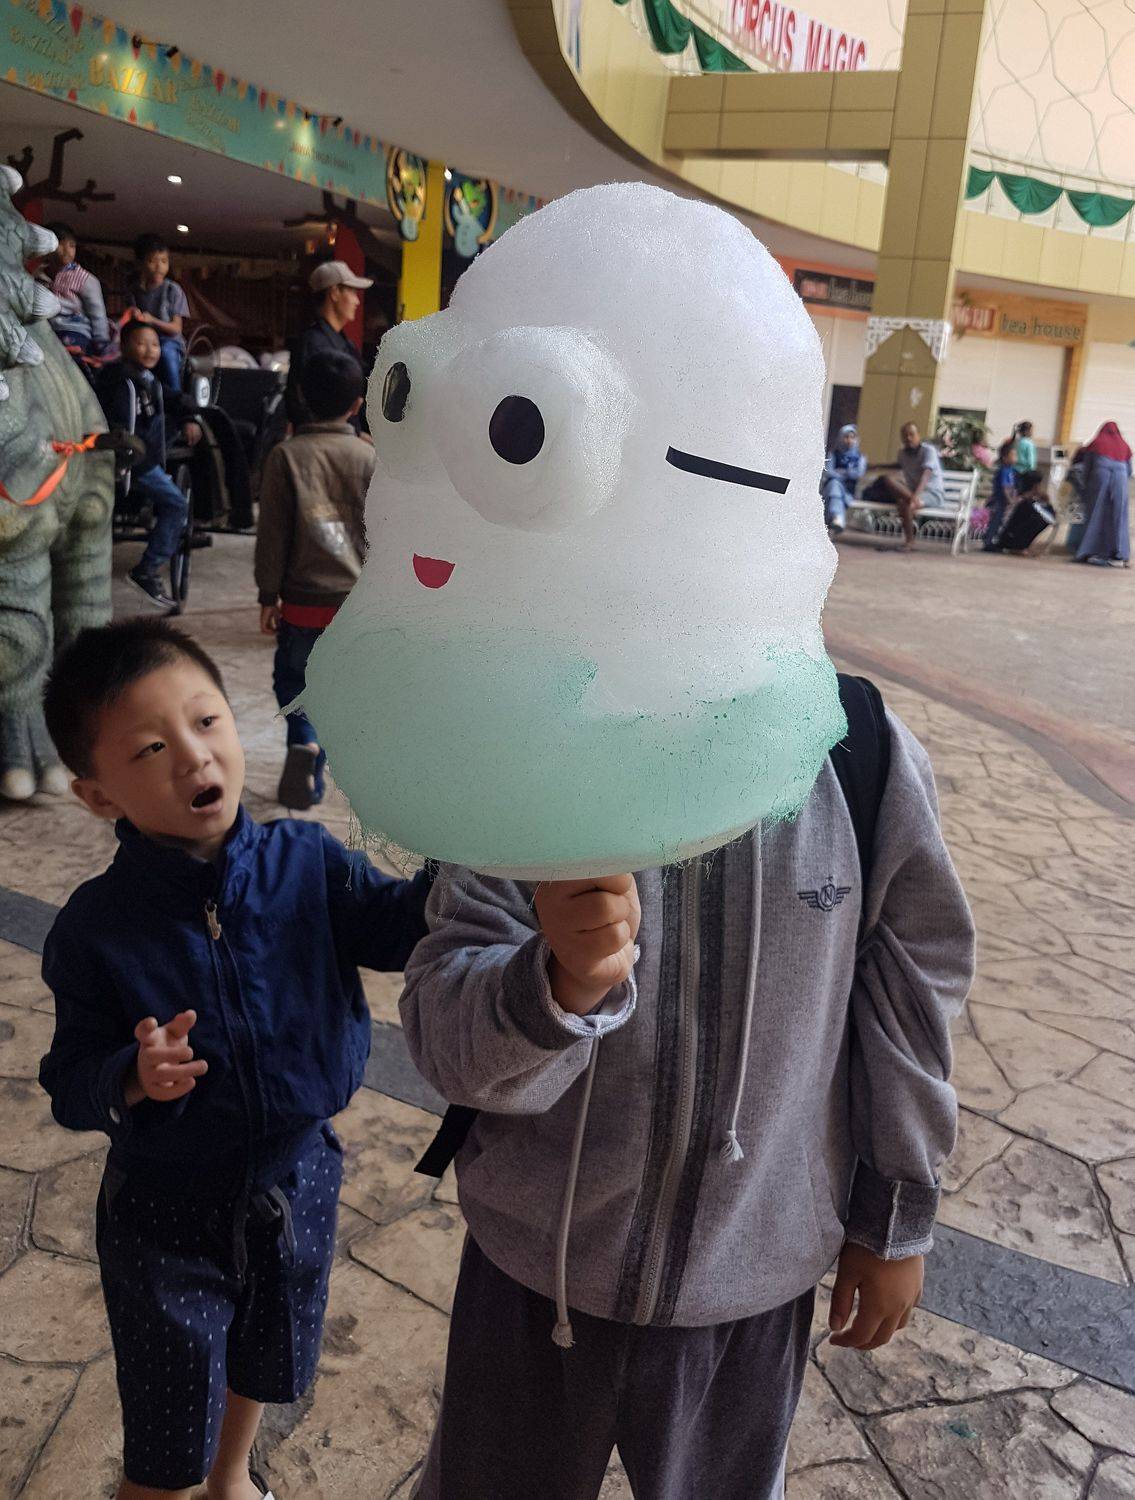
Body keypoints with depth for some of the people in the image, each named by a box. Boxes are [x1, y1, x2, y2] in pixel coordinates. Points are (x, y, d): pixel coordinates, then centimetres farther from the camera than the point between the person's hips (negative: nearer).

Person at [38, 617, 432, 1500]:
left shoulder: (305, 863, -15)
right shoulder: (95, 930, -20)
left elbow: (405, 925, -22)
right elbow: (69, 1082, -12)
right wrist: (131, 1080, -32)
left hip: (297, 1179, 3)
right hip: (165, 1211, -3)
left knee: (263, 1362, 31)